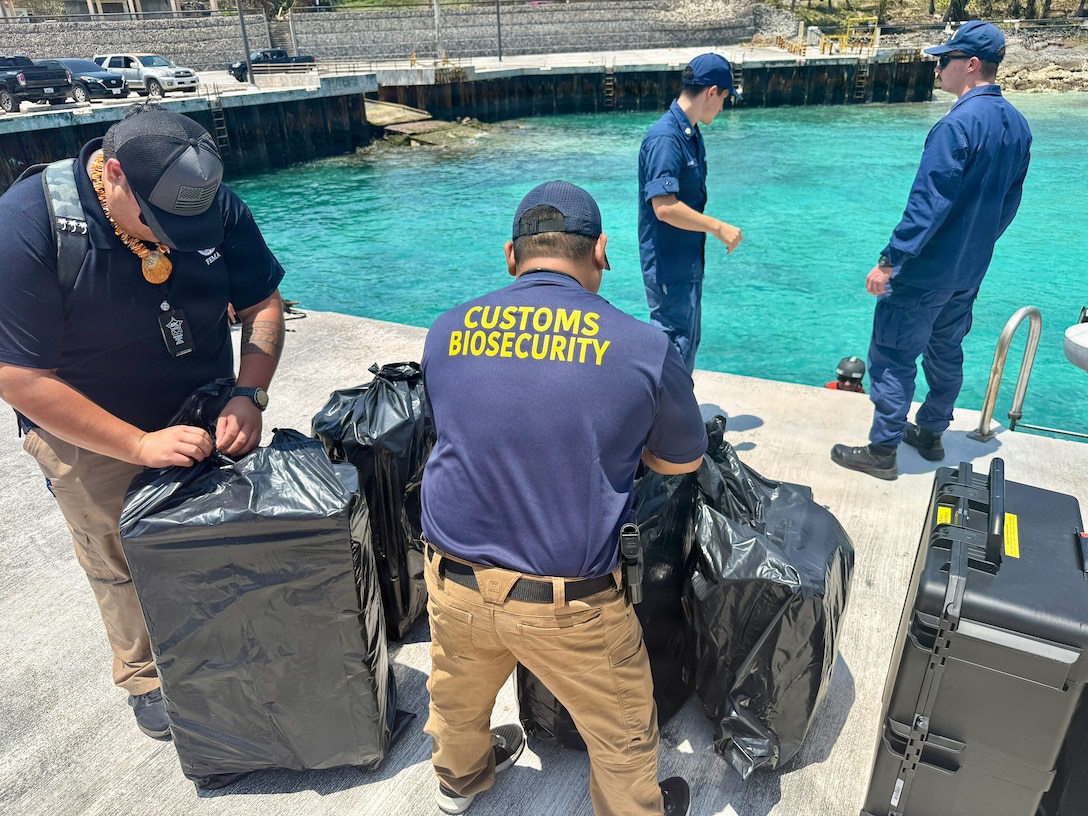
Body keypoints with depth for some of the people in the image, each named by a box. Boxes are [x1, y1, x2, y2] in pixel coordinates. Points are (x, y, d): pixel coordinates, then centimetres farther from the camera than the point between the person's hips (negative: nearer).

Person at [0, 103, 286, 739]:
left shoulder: (216, 205, -17)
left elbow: (262, 305, -7)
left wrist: (249, 397, -23)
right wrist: (141, 445, -31)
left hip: (207, 420, 3)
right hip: (91, 436, -3)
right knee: (123, 569, 14)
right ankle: (146, 678, 41)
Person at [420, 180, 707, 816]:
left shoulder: (447, 331, -3)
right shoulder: (644, 347, -13)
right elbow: (683, 461, 2)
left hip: (454, 580, 5)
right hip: (569, 603, -4)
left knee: (458, 696, 33)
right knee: (623, 733, 23)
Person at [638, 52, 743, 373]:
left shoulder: (692, 134, 10)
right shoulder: (665, 138, -20)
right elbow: (665, 207, -28)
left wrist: (713, 229, 13)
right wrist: (718, 227, -20)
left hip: (688, 262, 10)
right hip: (668, 266, -10)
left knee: (688, 341, 20)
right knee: (673, 348, -1)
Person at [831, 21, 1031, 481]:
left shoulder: (959, 123, -20)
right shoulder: (1017, 124, 7)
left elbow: (927, 203, -24)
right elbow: (1009, 202, 15)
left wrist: (889, 261, -21)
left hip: (926, 270, -9)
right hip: (970, 270, 9)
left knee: (894, 357, 0)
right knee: (946, 351, 19)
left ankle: (882, 451, 6)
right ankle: (931, 433, 33)